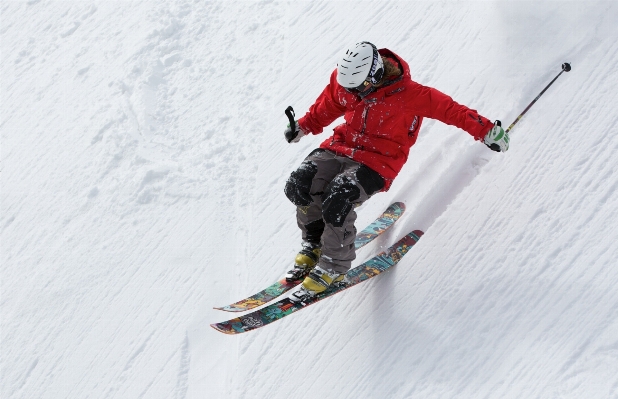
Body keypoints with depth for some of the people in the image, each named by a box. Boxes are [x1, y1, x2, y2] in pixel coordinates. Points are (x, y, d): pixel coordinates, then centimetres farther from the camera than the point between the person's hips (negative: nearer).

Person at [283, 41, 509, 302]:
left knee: (337, 200, -30)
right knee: (300, 185, -18)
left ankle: (333, 268, -7)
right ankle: (314, 245, 9)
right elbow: (326, 108, 16)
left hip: (378, 161, -5)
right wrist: (304, 126, 19)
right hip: (341, 146, 6)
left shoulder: (409, 95, -20)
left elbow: (449, 109, -14)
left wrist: (486, 131, -13)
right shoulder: (343, 80, -5)